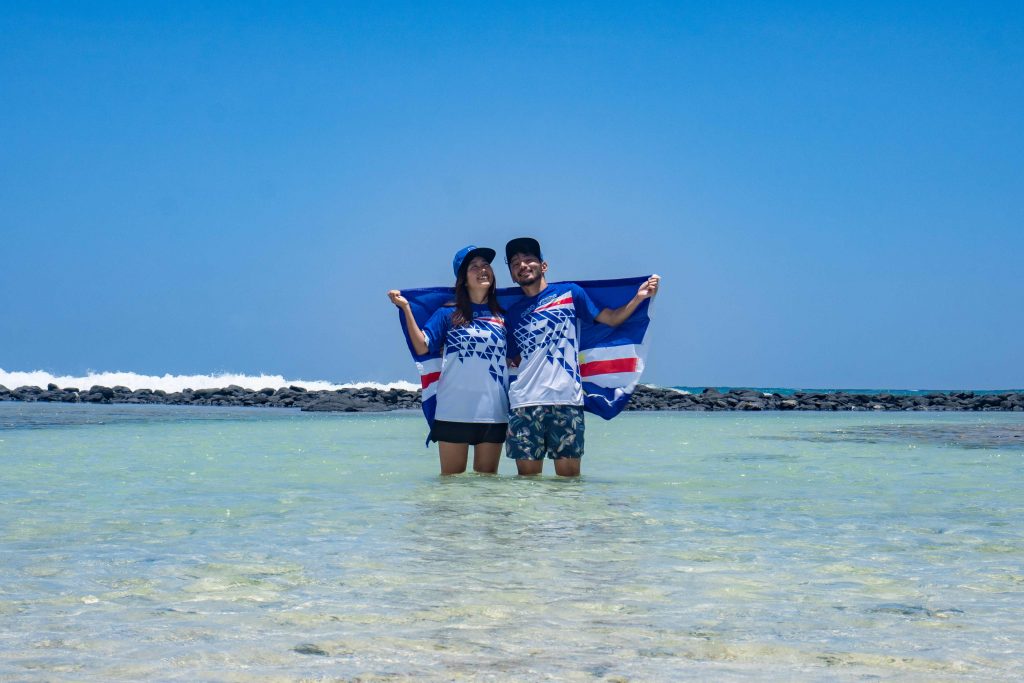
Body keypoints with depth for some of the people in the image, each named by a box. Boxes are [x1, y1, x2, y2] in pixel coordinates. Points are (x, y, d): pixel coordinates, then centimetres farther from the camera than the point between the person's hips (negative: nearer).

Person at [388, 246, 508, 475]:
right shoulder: (448, 314, 4)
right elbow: (422, 346, -6)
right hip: (453, 411, -2)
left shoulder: (503, 317, 12)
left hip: (493, 412, 2)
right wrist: (406, 308, -11)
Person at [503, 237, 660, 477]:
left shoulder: (569, 293, 12)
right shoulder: (513, 313, 18)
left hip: (566, 397, -2)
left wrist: (638, 297, -4)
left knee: (568, 474, -4)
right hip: (524, 401, 2)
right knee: (527, 477, 0)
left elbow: (612, 318, 11)